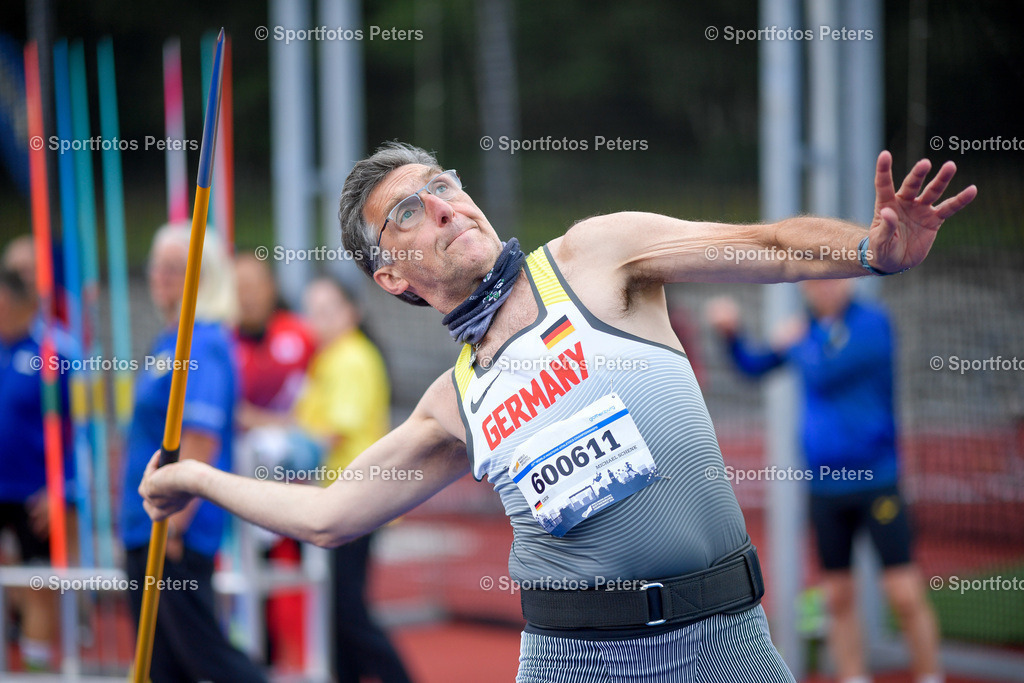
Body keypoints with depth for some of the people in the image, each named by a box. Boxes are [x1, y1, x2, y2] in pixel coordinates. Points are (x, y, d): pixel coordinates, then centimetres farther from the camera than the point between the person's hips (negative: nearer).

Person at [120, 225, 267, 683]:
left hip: (180, 532, -10)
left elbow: (201, 442, -22)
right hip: (147, 529, 10)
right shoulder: (169, 340, 15)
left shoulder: (203, 345, -15)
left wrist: (174, 523, -23)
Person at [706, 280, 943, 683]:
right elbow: (754, 366, 20)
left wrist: (793, 344, -2)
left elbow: (823, 375, -19)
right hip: (824, 487, 6)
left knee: (906, 597, -8)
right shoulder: (811, 328, 9)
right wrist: (731, 334, 3)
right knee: (839, 599, 8)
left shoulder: (872, 324, -10)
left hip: (875, 481, -6)